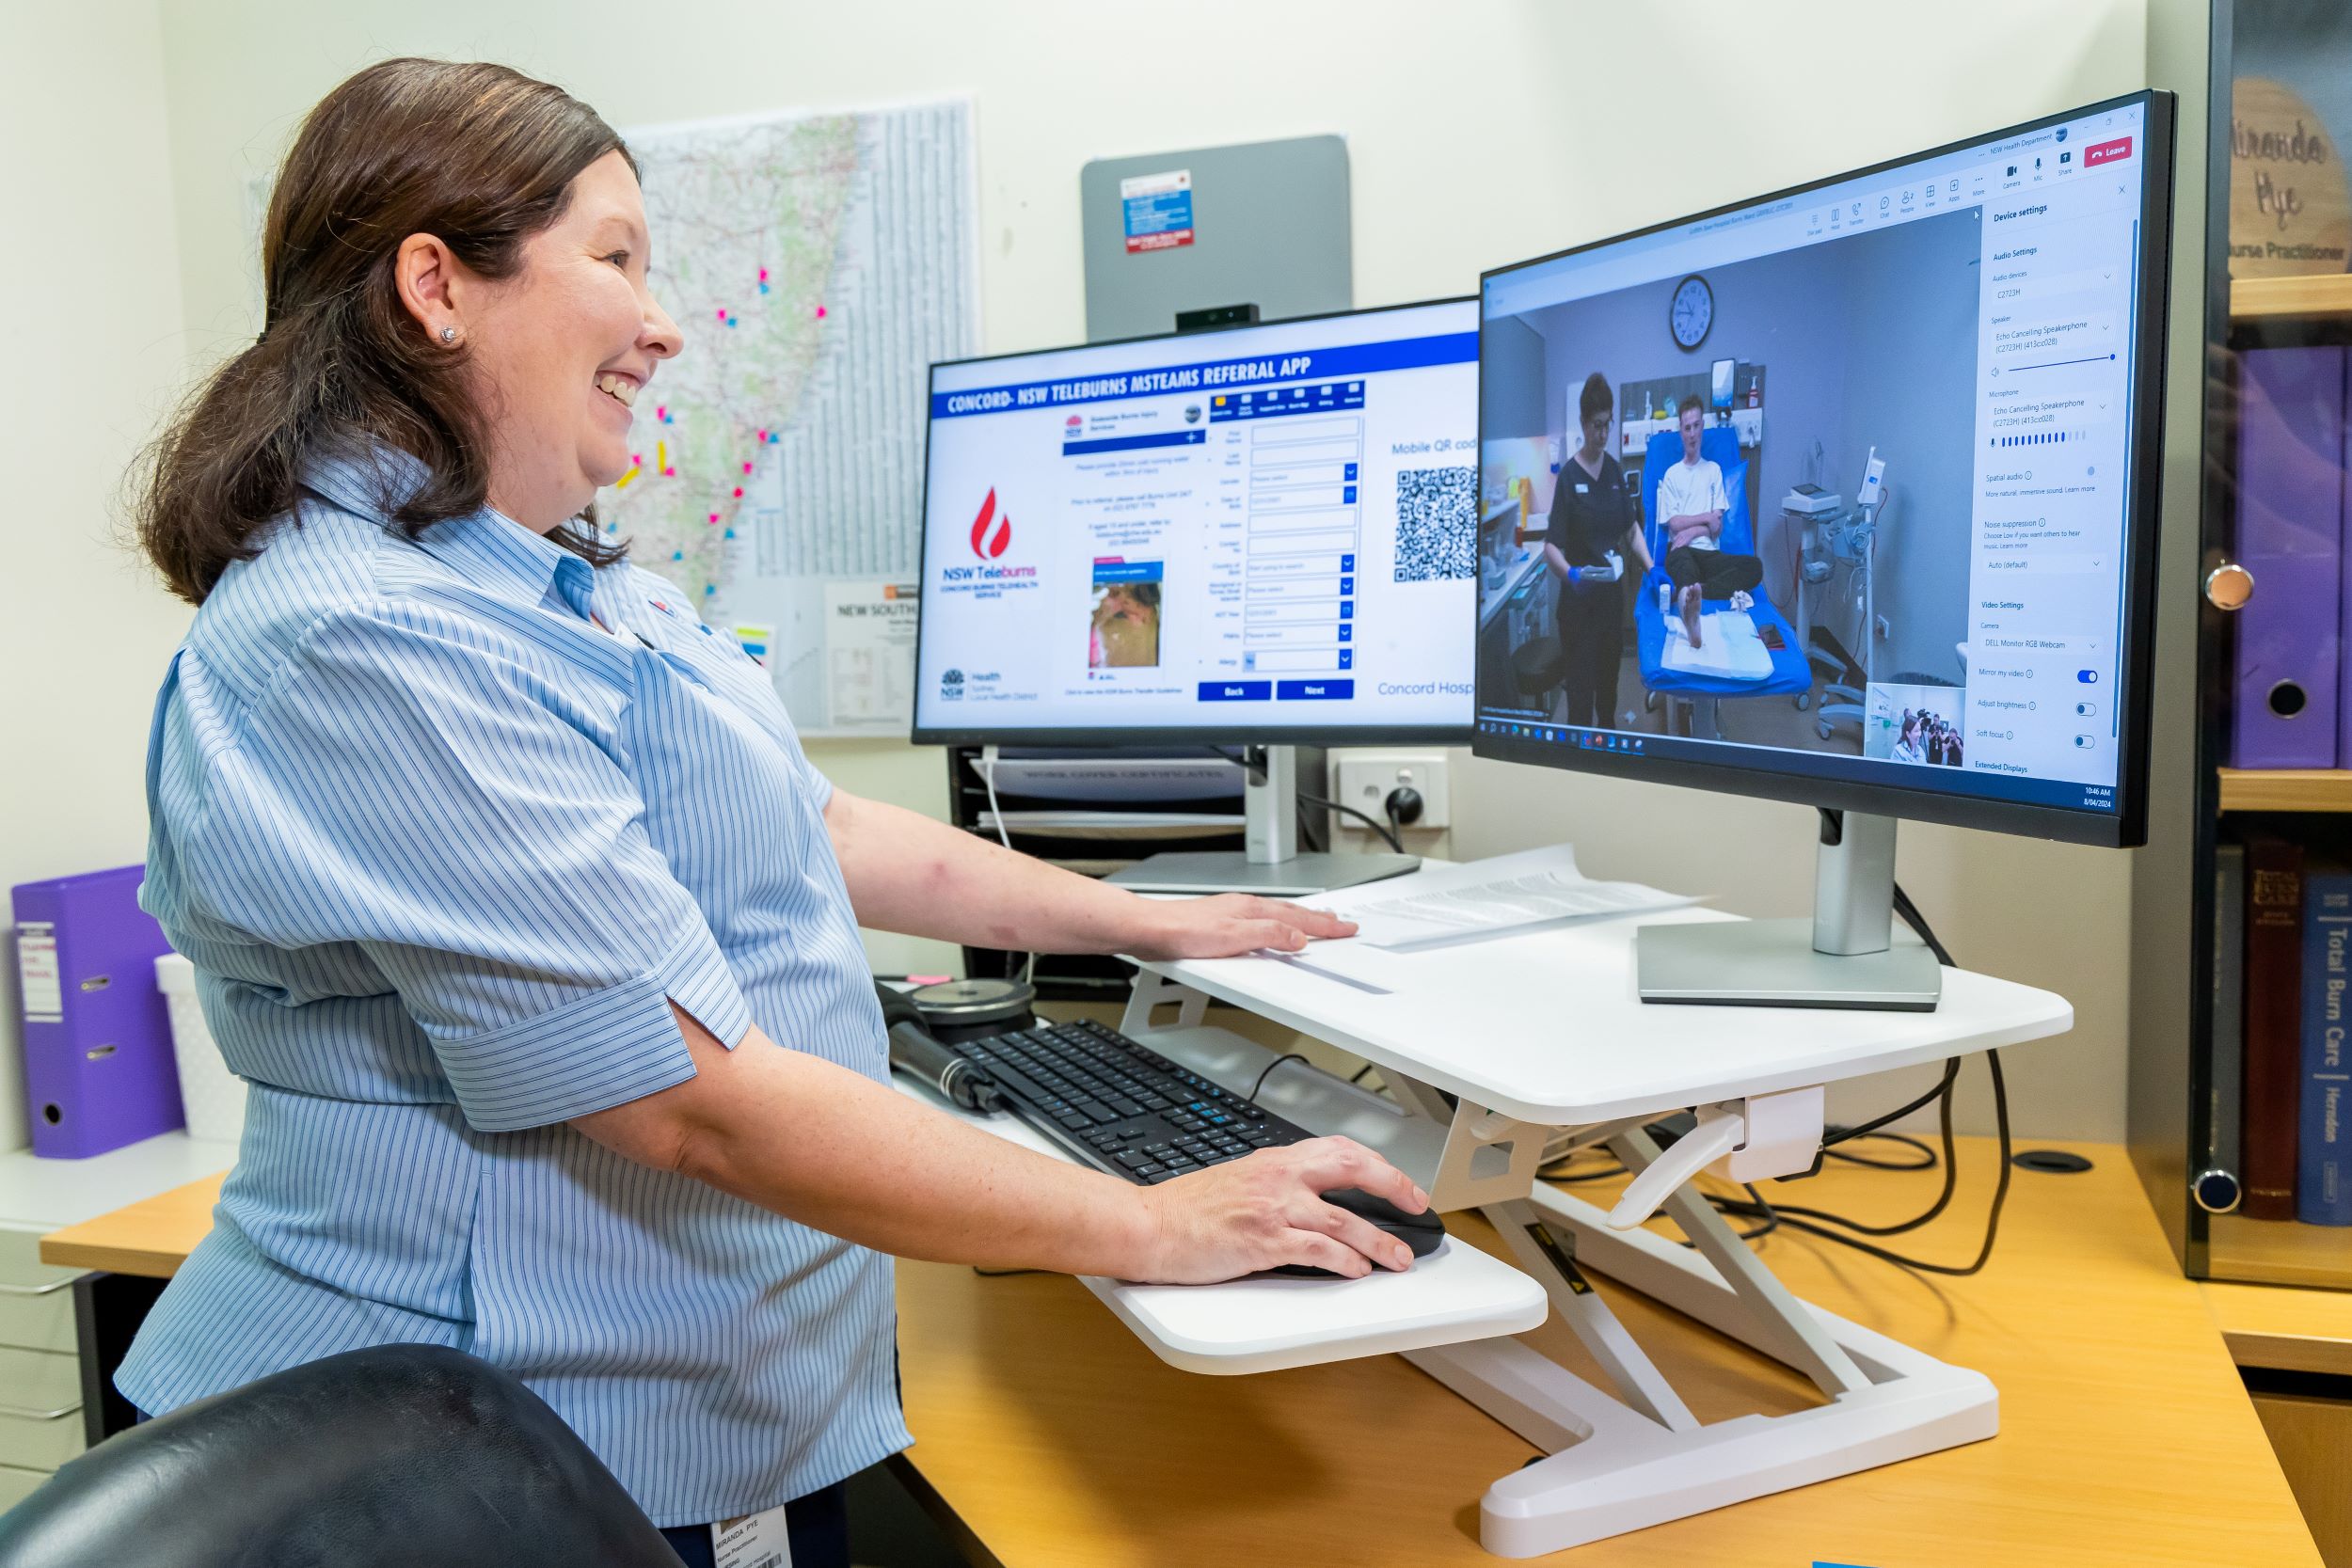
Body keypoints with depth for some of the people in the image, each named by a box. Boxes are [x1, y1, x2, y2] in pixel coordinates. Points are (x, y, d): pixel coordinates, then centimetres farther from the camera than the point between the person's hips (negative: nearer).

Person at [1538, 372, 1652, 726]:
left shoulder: (1614, 469, 7)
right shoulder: (1568, 475, -12)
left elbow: (1631, 528, 14)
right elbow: (1551, 546, -17)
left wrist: (1651, 568, 0)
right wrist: (1569, 573, -35)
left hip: (1613, 591, 6)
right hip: (1580, 598, -6)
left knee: (1610, 675, 17)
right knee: (1581, 685, -4)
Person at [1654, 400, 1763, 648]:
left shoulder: (1714, 470, 21)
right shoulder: (1672, 474, 17)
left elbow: (1718, 527, 10)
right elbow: (1674, 523, 3)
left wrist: (1693, 531, -6)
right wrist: (1707, 518, 1)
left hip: (1710, 552, 3)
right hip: (1682, 551, -3)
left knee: (1754, 566, -27)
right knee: (1682, 559, -41)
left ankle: (1686, 595, -49)